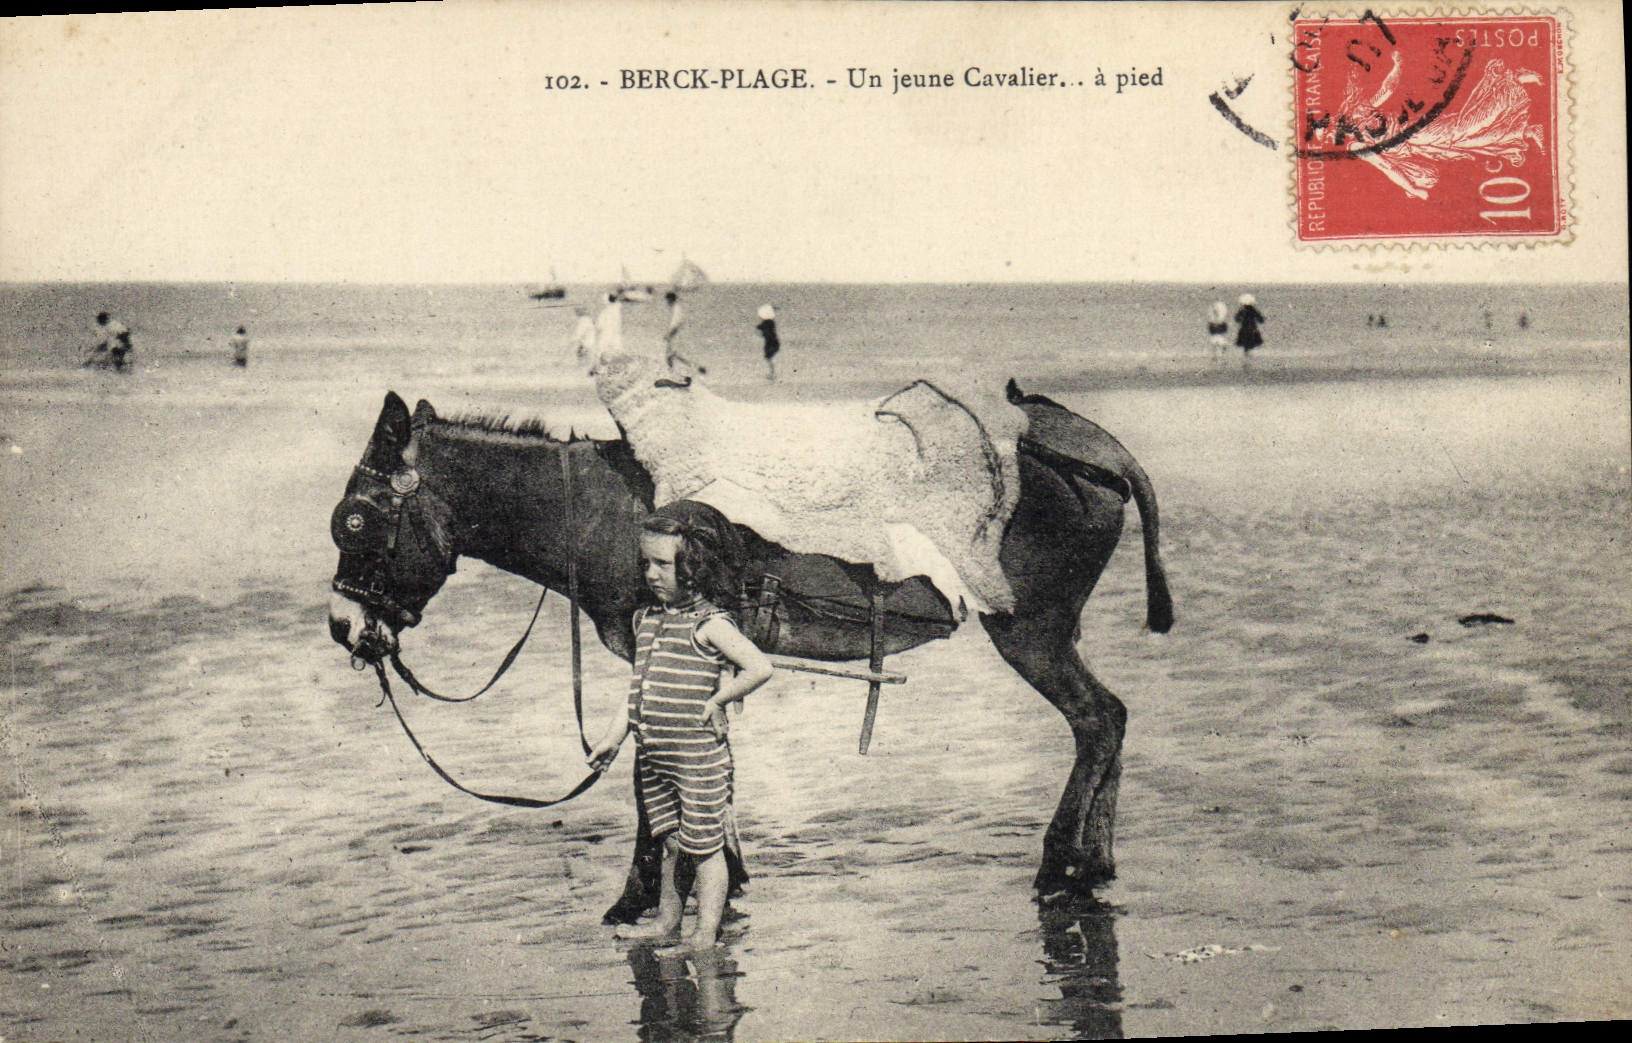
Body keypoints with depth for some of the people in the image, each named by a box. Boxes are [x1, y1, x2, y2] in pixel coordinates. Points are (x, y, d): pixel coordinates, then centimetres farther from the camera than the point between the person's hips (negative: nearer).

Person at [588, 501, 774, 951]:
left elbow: (759, 668, -22)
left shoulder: (710, 625, -13)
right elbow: (637, 687, 16)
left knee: (704, 845, 2)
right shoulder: (648, 620, 10)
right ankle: (666, 921, 33)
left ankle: (706, 933, 11)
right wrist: (613, 738, 12)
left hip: (698, 756, -7)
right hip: (653, 754, 7)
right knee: (668, 842, 19)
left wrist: (716, 701, -15)